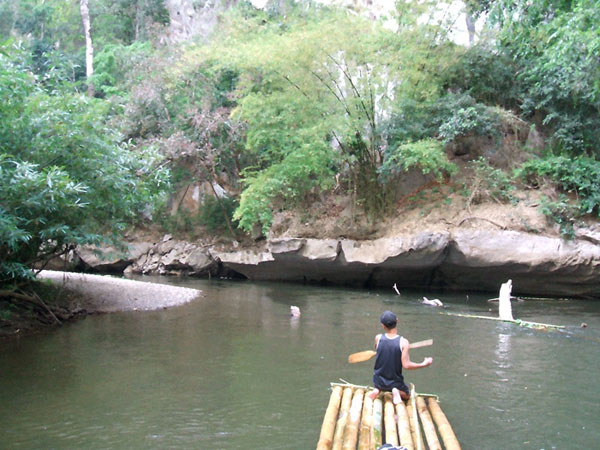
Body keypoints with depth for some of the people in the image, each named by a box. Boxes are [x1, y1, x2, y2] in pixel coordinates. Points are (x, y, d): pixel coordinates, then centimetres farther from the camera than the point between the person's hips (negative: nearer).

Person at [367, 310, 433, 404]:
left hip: (378, 380, 2)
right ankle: (397, 392, -6)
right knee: (406, 396, 27)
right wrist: (424, 364, -9)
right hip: (395, 382, -2)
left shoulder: (378, 338, -15)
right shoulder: (403, 342, -22)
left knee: (378, 388, 37)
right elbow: (406, 365, -24)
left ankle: (377, 390, 2)